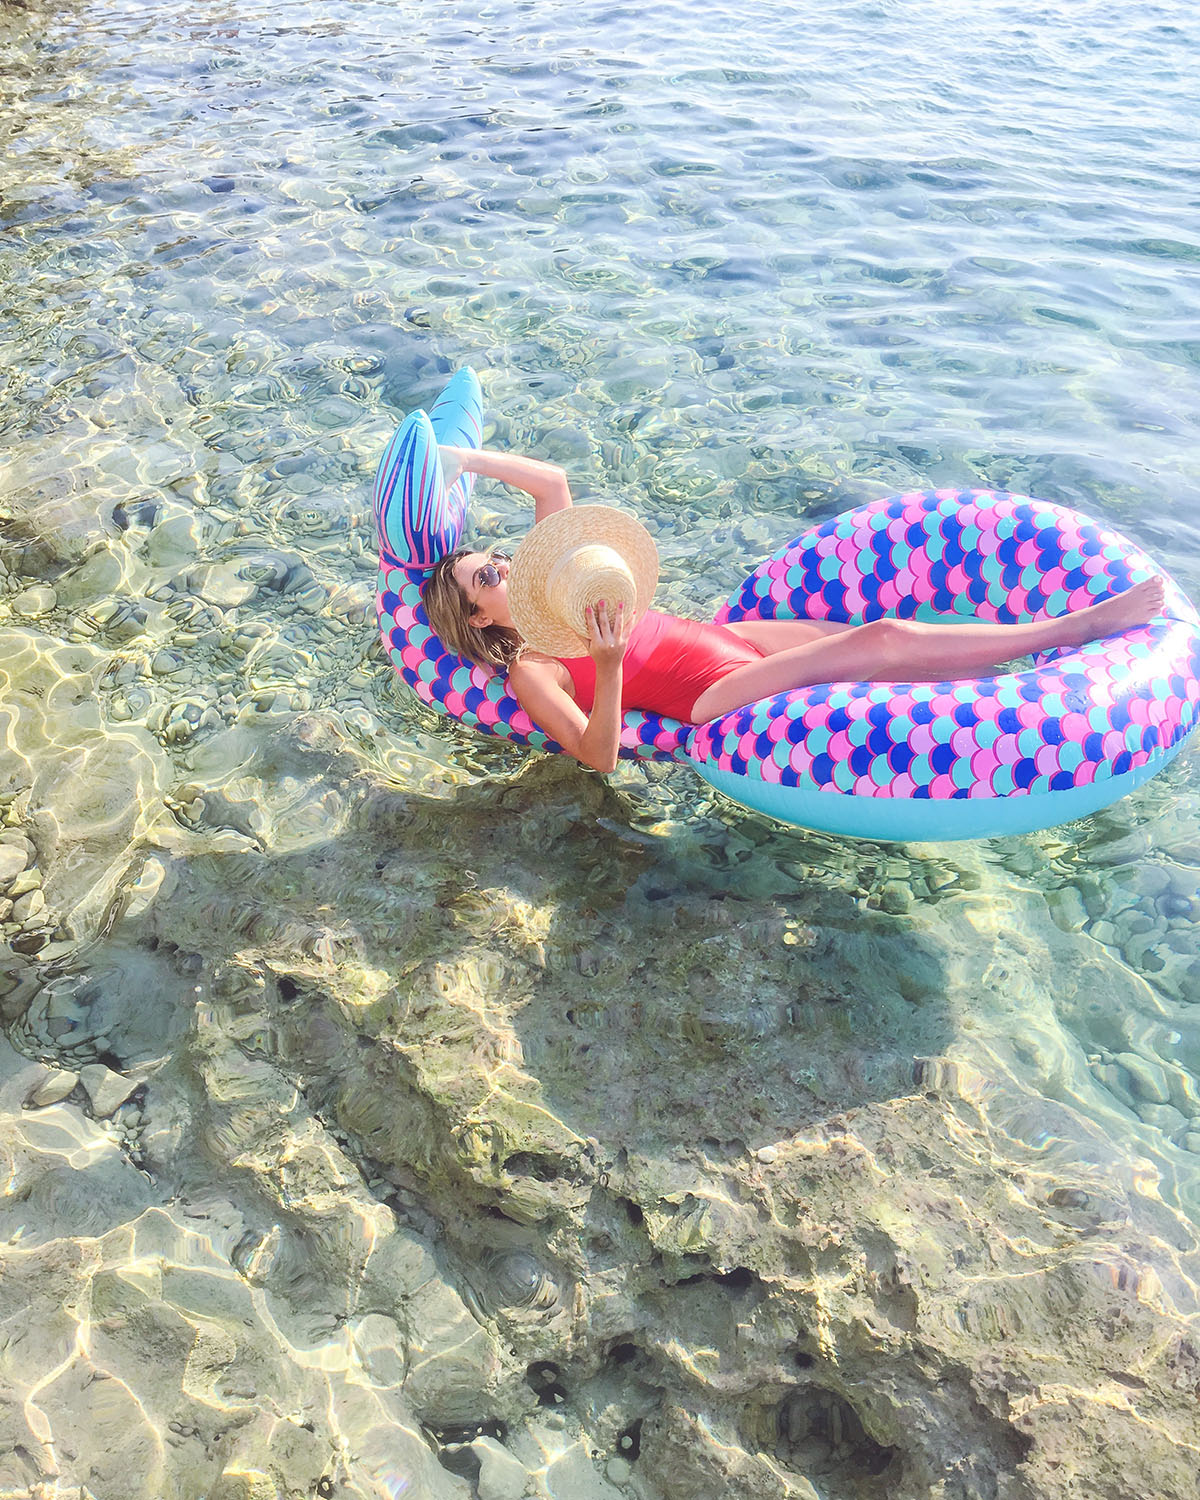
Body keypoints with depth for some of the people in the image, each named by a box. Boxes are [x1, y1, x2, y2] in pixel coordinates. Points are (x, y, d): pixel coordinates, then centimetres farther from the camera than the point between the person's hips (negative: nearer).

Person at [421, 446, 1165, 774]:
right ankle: (1074, 627, -11)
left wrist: (467, 458, 6)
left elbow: (554, 481, 13)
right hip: (714, 692, -8)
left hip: (723, 635, 8)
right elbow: (601, 754, -21)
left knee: (877, 637, -7)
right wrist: (608, 664, -36)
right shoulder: (530, 671, -9)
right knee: (883, 643, -19)